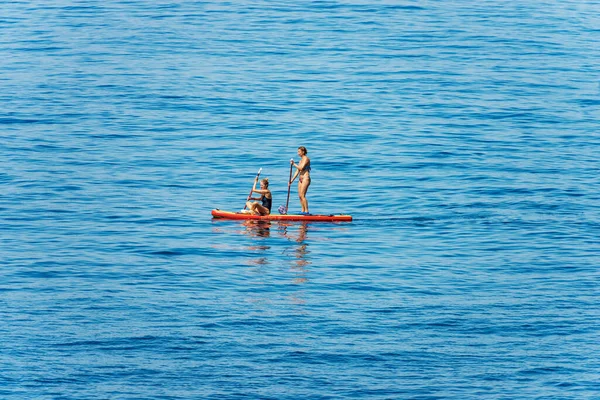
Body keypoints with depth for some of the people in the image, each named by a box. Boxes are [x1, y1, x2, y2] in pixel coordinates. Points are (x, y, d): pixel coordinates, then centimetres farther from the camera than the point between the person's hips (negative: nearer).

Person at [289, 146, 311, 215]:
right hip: (300, 179, 9)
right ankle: (303, 211, 7)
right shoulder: (301, 160, 19)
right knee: (300, 196, 5)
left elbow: (301, 168, -19)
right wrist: (291, 180, 16)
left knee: (302, 195, -15)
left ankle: (306, 211, -15)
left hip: (305, 178, -9)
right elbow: (297, 171, 19)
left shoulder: (306, 159, -7)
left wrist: (294, 164, -8)